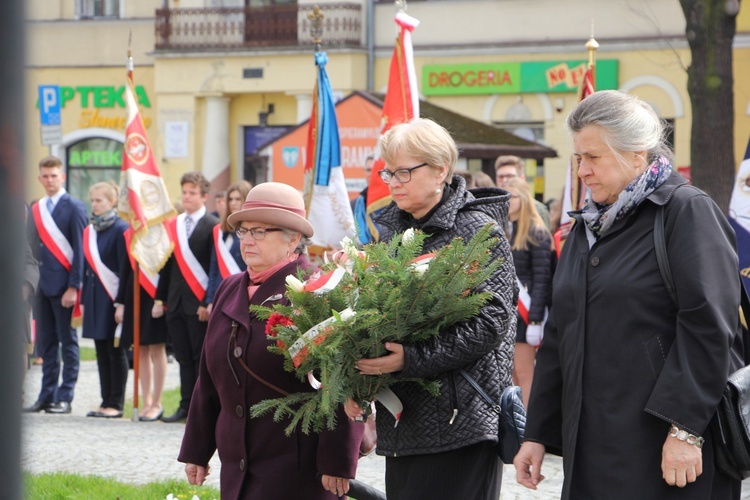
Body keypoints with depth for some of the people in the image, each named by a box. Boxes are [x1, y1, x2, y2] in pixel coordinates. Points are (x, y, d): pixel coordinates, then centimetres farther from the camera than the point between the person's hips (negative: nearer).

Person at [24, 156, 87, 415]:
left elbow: (79, 248, -8)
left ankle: (65, 398, 2)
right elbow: (33, 246, 17)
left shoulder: (74, 207, -4)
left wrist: (74, 286, -14)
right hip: (41, 285, 6)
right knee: (46, 343, 8)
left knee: (67, 342, 0)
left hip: (63, 284, -6)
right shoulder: (35, 209, 14)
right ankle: (47, 396, 12)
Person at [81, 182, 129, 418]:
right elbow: (87, 266, 15)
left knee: (115, 350, -2)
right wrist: (83, 299, 12)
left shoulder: (120, 229, -9)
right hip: (95, 298, 7)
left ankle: (116, 404, 3)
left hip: (113, 298, -7)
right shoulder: (89, 231, 12)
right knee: (101, 351, 9)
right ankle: (106, 401, 13)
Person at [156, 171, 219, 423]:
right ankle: (186, 405, 12)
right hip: (175, 302, 6)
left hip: (199, 303, -6)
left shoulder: (212, 225, -5)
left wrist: (208, 303, -15)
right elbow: (168, 264, 15)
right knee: (184, 357, 8)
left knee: (202, 357, -1)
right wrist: (160, 298, 9)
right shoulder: (173, 225, 14)